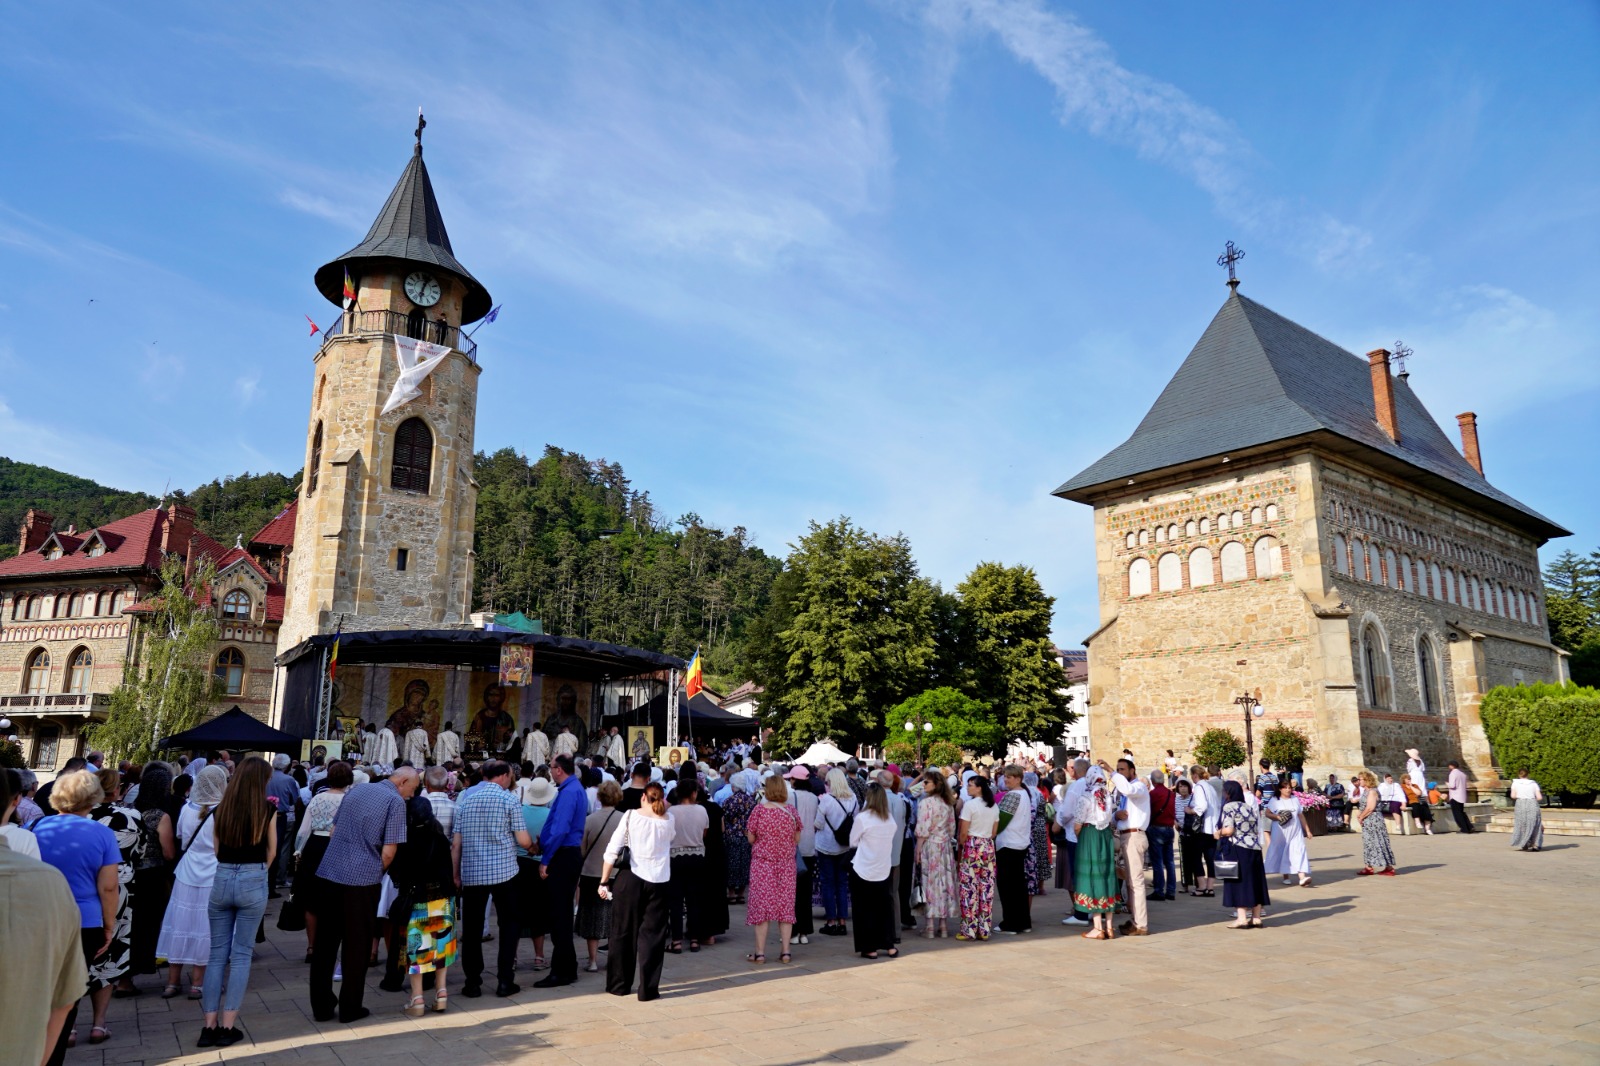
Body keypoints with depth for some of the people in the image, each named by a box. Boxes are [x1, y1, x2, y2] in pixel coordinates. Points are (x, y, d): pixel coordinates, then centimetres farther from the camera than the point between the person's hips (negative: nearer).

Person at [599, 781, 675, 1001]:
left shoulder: (631, 816, -2)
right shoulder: (668, 821, 3)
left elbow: (612, 850, -6)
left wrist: (604, 881, -1)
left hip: (631, 879, 0)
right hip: (658, 882, 0)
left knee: (624, 933, 13)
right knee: (652, 935, 7)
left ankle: (619, 984, 23)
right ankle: (648, 989, 7)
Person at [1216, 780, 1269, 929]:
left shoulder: (1229, 806, -8)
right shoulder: (1250, 807, 14)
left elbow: (1228, 830, -16)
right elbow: (1257, 830, 12)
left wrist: (1219, 833, 3)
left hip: (1238, 849, -7)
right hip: (1255, 848, 7)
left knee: (1238, 883, -1)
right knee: (1254, 883, 11)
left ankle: (1241, 918, -3)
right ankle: (1256, 918, 14)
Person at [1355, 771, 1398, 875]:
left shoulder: (1372, 791, -16)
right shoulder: (1366, 791, 12)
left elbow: (1370, 808, -21)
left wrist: (1361, 817, -12)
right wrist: (1359, 813, 2)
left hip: (1374, 820, -10)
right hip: (1368, 822, 10)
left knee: (1378, 843, -5)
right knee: (1369, 843, 12)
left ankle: (1389, 867, 1)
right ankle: (1369, 867, 17)